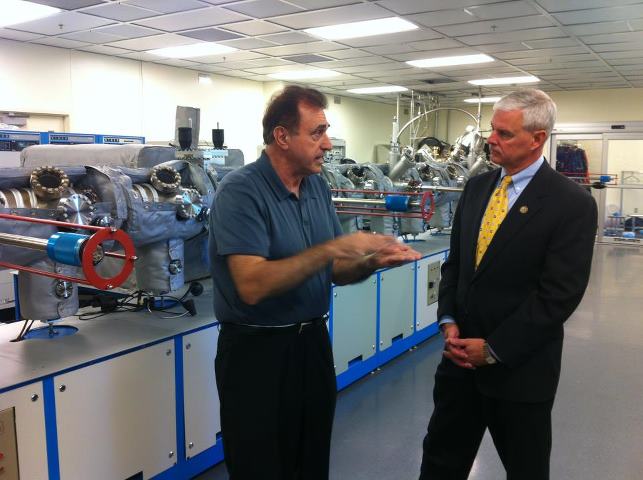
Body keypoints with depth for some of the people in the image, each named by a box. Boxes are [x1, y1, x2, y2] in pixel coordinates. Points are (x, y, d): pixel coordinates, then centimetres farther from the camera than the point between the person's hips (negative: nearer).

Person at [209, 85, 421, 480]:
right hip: (257, 351, -6)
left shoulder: (318, 186, 5)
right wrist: (332, 247, -27)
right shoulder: (240, 192, -17)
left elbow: (331, 271, 8)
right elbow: (252, 285, -28)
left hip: (314, 342, 7)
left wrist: (371, 262, -12)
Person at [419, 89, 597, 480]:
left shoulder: (573, 203, -13)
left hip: (520, 367, -4)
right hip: (461, 355, 5)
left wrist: (493, 349, -16)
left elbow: (559, 294, -17)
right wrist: (449, 322, -5)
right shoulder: (477, 187, 5)